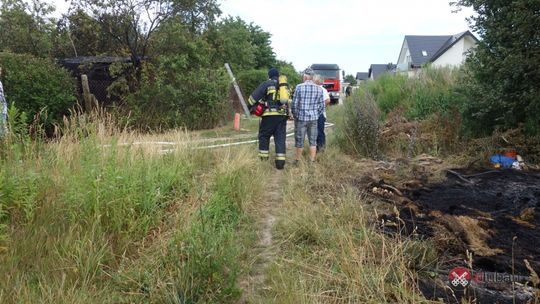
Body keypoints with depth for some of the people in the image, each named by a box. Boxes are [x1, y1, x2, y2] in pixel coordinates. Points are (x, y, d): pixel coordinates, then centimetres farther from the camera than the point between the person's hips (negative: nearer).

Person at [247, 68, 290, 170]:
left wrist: (250, 106, 13)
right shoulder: (285, 85, 17)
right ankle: (280, 162, 1)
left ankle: (263, 157, 12)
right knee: (280, 138, 5)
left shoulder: (267, 84, 1)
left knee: (264, 135, 12)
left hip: (270, 115, -4)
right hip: (283, 115, 4)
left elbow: (254, 96, -2)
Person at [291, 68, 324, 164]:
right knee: (313, 141, 12)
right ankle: (312, 161, 16)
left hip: (301, 118, -3)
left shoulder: (299, 87, -11)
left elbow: (294, 104, -9)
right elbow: (321, 106, 3)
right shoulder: (319, 89, 0)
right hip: (314, 118, 3)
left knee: (299, 140, 10)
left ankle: (298, 160, 21)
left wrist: (295, 116, 5)